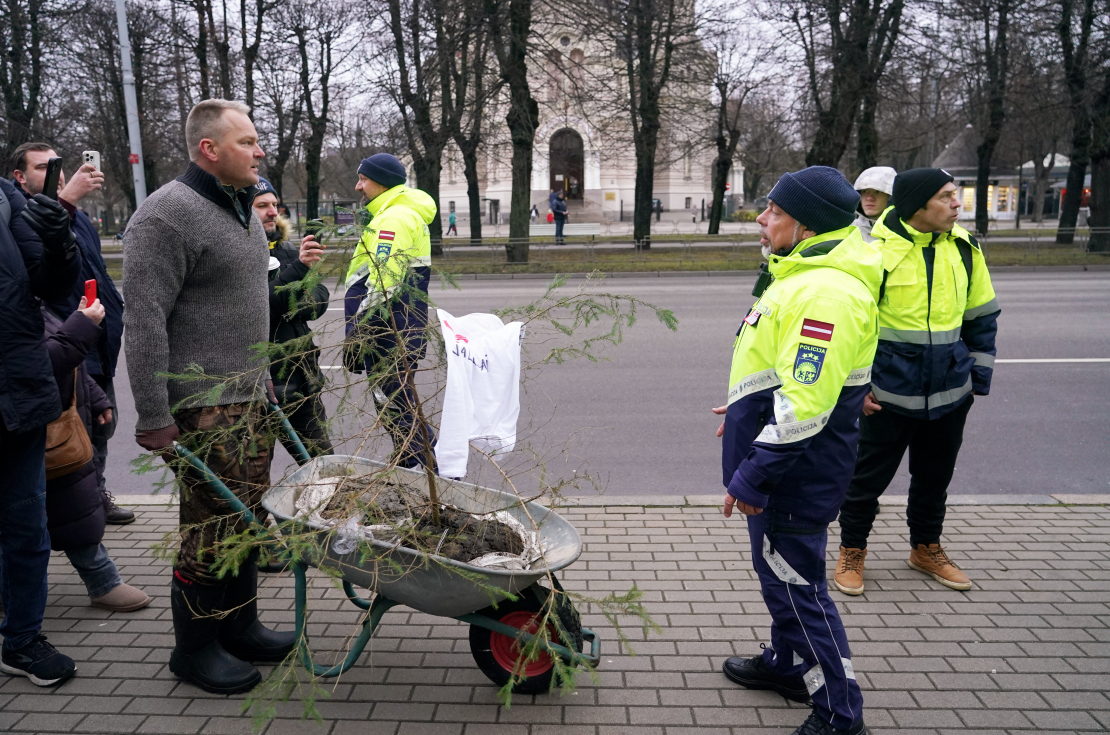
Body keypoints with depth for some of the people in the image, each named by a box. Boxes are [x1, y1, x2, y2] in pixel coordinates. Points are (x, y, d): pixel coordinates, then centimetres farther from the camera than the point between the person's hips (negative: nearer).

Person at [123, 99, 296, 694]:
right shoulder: (167, 215, -14)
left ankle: (240, 627, 30)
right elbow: (144, 321, -18)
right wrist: (152, 417, -19)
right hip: (201, 404, -9)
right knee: (211, 525, 0)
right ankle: (194, 649, 18)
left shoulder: (240, 207, 15)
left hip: (249, 396, 9)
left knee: (248, 515, 15)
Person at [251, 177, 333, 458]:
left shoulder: (286, 249, 12)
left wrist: (292, 304, -14)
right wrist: (298, 267, -28)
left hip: (302, 375, 6)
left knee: (324, 462, 12)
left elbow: (320, 298, 7)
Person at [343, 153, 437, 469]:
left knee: (393, 409, -5)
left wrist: (356, 334, -21)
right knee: (398, 407, 18)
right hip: (403, 331, 11)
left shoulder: (395, 217, -15)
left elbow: (382, 285, -24)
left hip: (390, 335, -11)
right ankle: (438, 466, 26)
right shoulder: (408, 214, 20)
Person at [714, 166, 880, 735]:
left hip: (795, 470, -11)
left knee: (794, 582, 1)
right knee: (778, 569, 24)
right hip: (785, 461, 11)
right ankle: (787, 663, 44)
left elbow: (804, 405, -30)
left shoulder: (827, 292, -26)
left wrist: (752, 476, -25)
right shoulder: (805, 273, 10)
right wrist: (746, 409, 28)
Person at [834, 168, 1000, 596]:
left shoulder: (964, 248, 3)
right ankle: (852, 551, 25)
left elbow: (981, 317, 13)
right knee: (868, 476, 6)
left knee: (935, 476, 18)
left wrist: (980, 376, 11)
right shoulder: (877, 250, -13)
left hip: (950, 392, 5)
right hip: (887, 393, -5)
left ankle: (926, 548, 38)